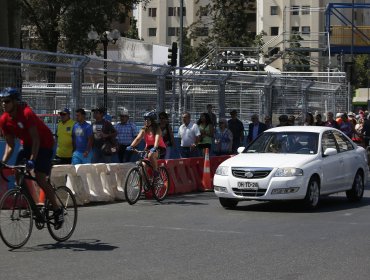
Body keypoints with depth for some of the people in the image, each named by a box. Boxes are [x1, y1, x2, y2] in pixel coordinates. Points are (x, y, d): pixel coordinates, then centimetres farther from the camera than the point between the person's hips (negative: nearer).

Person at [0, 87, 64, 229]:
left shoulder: (26, 113, -27)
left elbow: (36, 139, -29)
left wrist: (32, 160, -37)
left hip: (44, 144, -7)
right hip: (27, 145, 7)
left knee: (40, 179, -16)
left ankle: (57, 210, -4)